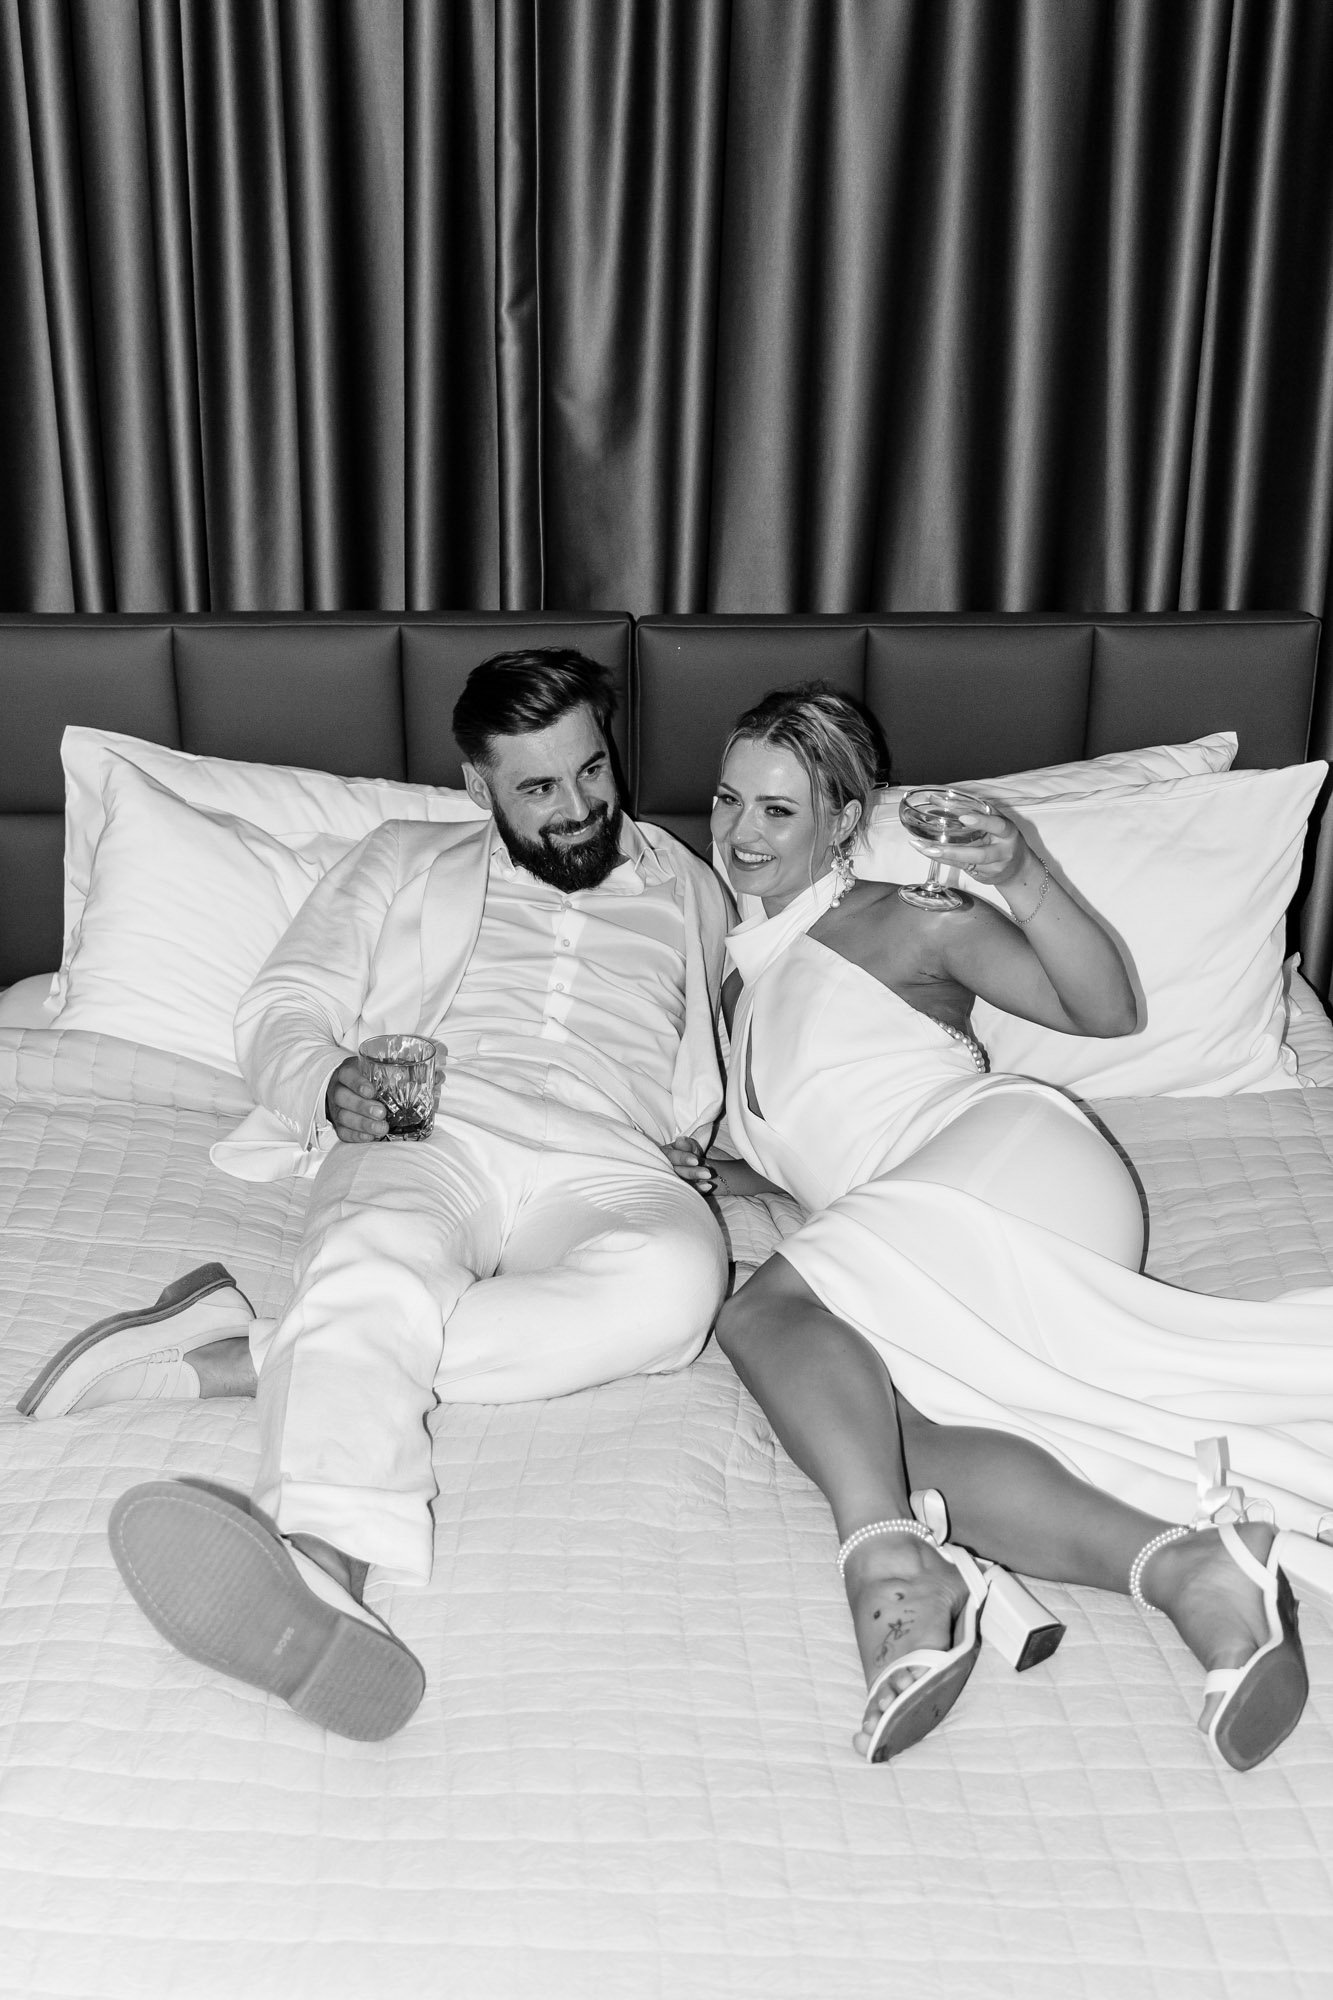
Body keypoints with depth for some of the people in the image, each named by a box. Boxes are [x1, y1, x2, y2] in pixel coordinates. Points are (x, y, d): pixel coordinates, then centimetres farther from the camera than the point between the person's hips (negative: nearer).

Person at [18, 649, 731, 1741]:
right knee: (384, 1259, -39)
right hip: (427, 1133, 0)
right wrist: (327, 1087, -8)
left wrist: (713, 1150, 2)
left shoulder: (689, 890, 29)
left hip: (606, 1166, 1)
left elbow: (713, 1086, 27)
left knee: (676, 1275, -38)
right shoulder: (410, 861, 25)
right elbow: (283, 1011, 16)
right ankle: (319, 1571, -64)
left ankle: (237, 1358, -42)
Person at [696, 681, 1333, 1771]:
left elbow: (1108, 1009, 4)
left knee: (764, 1310, -31)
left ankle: (890, 1558, -53)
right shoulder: (742, 983, 32)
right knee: (887, 1434, -30)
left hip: (1001, 1152, -5)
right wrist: (723, 1175, 15)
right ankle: (1187, 1567, -46)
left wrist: (1026, 881, -12)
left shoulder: (906, 922, 12)